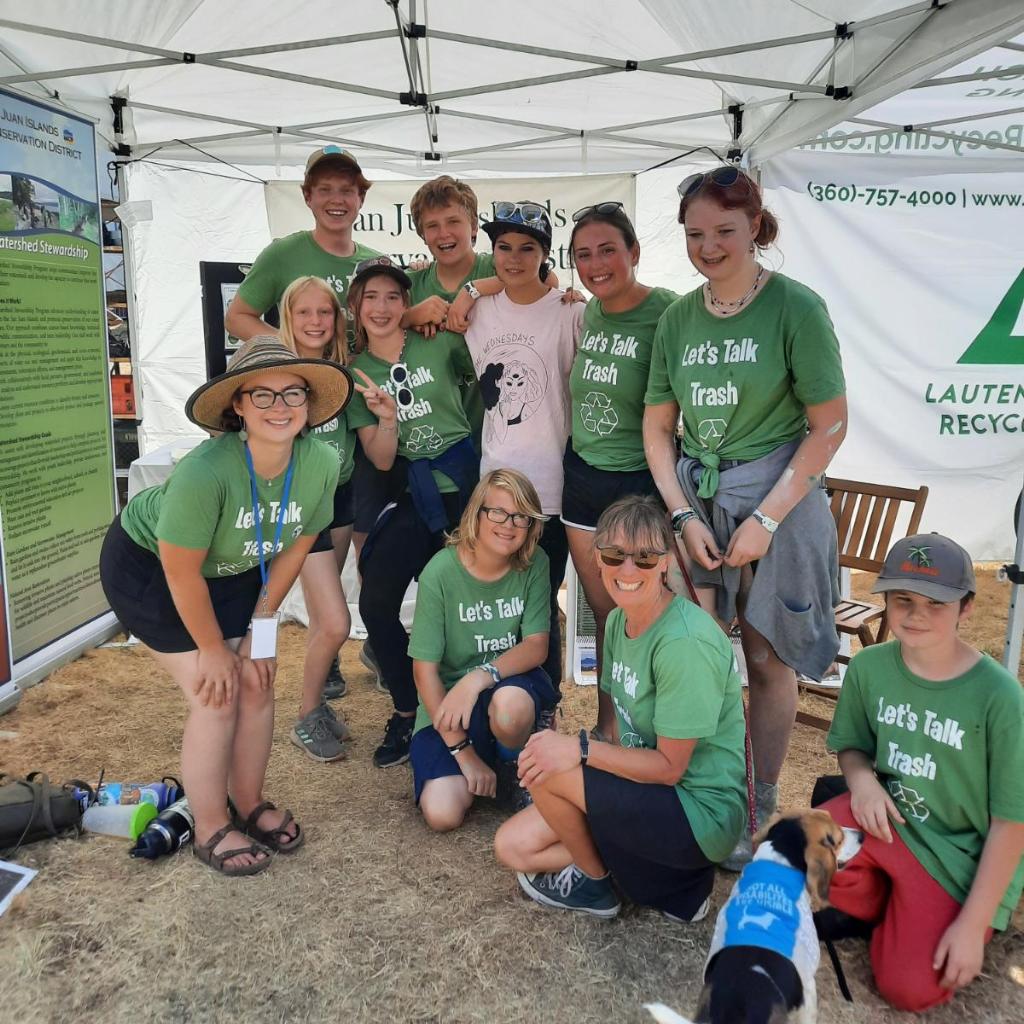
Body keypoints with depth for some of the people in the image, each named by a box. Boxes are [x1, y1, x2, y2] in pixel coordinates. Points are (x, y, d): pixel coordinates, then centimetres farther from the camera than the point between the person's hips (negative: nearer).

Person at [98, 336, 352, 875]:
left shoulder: (320, 463, -23)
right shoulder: (207, 471, -38)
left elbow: (295, 546, -7)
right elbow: (181, 572, -27)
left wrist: (262, 625, -3)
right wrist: (213, 649, -14)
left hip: (233, 571, 5)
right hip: (146, 564, -5)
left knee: (257, 684, 3)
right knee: (217, 696, -8)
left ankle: (250, 804, 27)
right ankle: (211, 830, 13)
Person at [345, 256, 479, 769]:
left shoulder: (440, 345, -2)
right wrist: (386, 419, -17)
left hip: (465, 478, -2)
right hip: (411, 493, 2)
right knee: (376, 602, -7)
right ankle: (407, 712, 13)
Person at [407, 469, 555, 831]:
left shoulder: (534, 564, -10)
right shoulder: (441, 572, -17)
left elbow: (536, 646, -12)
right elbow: (425, 668, -14)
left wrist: (480, 677, -30)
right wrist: (462, 751, -16)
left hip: (512, 683, 1)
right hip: (447, 702, 0)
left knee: (510, 704, -37)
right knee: (442, 813, -18)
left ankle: (519, 770, -1)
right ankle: (484, 754, 15)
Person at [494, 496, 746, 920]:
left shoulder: (685, 643, -27)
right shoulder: (618, 620, 1)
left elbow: (669, 767, -22)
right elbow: (622, 725, 7)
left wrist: (581, 749, -26)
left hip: (701, 813, -8)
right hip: (644, 782, 9)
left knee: (546, 769, -21)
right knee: (513, 846, 3)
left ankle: (594, 883, 7)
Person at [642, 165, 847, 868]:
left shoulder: (795, 307, -8)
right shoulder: (678, 318, 6)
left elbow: (830, 426, -10)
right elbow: (657, 429, 8)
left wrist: (765, 520, -14)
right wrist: (684, 515, -5)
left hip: (775, 496, -4)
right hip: (693, 496, 4)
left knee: (767, 661, 7)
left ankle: (760, 812, 26)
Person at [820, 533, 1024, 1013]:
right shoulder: (869, 667, -11)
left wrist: (972, 922, -15)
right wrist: (862, 778, -18)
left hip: (959, 856, -3)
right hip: (888, 818, 3)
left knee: (911, 989, -13)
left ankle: (914, 917, 21)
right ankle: (879, 907, 6)